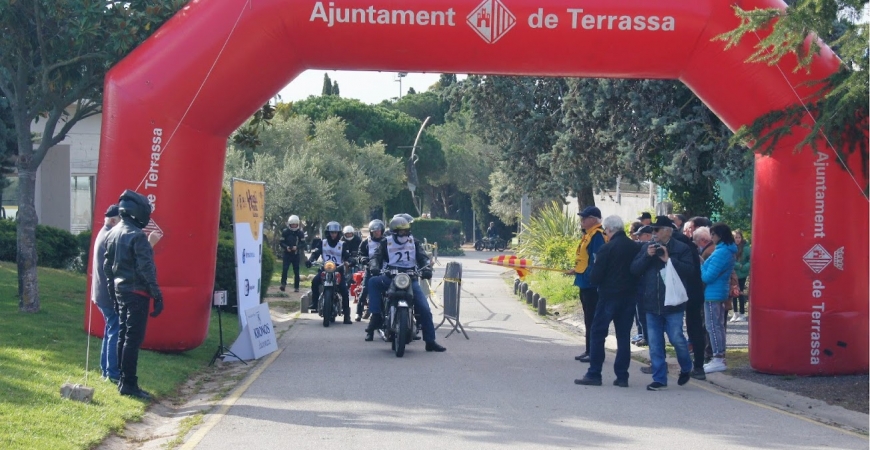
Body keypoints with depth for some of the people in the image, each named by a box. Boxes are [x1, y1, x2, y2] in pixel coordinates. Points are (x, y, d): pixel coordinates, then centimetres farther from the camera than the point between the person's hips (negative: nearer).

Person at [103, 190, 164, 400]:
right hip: (137, 292, -9)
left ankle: (123, 380, 20)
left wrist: (112, 291, 22)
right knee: (133, 339, -7)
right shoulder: (137, 236, -18)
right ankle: (128, 384, -6)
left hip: (120, 290, 9)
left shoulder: (113, 233, 9)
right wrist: (157, 294, -15)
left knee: (123, 335, 15)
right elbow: (146, 268, -20)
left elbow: (107, 266, 15)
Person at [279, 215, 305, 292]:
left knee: (296, 271, 4)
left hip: (296, 254, 0)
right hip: (287, 253, 0)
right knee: (284, 269, -16)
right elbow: (281, 242, 3)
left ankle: (296, 287, 12)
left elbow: (303, 243, 0)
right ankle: (283, 284, -16)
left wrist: (297, 247, -18)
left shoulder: (300, 233, 0)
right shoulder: (285, 232, 1)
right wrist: (286, 247, -17)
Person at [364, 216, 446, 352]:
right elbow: (377, 257, 0)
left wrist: (427, 268, -14)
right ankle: (376, 316, -32)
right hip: (390, 278, -1)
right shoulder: (386, 243, 7)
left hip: (410, 279, 1)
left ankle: (430, 341, -4)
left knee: (424, 309, -11)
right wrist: (374, 267, -22)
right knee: (373, 282, -32)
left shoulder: (414, 242, 12)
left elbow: (423, 258, 7)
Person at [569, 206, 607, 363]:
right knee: (588, 319, 14)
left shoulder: (597, 235, -16)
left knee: (592, 320, -6)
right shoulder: (588, 234, 16)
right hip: (585, 283, 11)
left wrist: (588, 275, -23)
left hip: (591, 284, -11)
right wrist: (577, 270, 20)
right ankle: (589, 351, 21)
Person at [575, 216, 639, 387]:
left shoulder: (607, 248, -12)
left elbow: (595, 277, -13)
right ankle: (622, 376, 9)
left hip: (609, 296, -5)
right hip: (630, 296, 5)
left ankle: (594, 374, 2)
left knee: (598, 334, 4)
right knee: (623, 336, 10)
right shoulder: (636, 248, 2)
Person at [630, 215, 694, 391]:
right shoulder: (646, 248, 9)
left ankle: (686, 368, 26)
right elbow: (634, 269, 2)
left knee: (677, 339, -2)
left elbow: (688, 271, -15)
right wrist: (647, 256, -12)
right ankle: (659, 379, 14)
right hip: (652, 304, 4)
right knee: (655, 344, 6)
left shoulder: (681, 249, -4)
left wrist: (668, 259, -20)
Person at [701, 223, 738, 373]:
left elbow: (707, 277, -20)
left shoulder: (720, 253, -20)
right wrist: (704, 265, 10)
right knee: (719, 325, 14)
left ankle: (718, 359, -6)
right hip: (722, 292, 10)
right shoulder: (728, 251, 11)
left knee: (713, 326, -6)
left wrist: (700, 266, -3)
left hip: (713, 294, -10)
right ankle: (720, 357, 18)